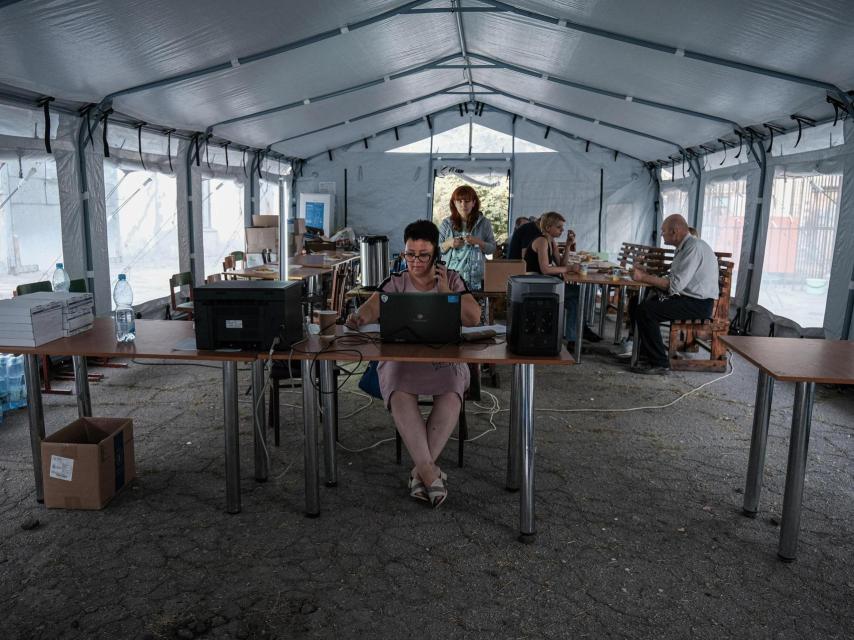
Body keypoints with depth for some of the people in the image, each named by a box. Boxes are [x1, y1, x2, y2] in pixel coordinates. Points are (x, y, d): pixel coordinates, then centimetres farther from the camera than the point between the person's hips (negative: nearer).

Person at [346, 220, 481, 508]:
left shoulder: (452, 279, 9)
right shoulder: (395, 283, 9)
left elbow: (473, 318, -2)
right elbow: (371, 309, -5)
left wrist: (445, 291, -8)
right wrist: (357, 317, -27)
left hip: (445, 357, 0)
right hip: (401, 356, 0)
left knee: (450, 397, -33)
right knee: (400, 396, -34)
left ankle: (420, 470, -23)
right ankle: (430, 473, -33)